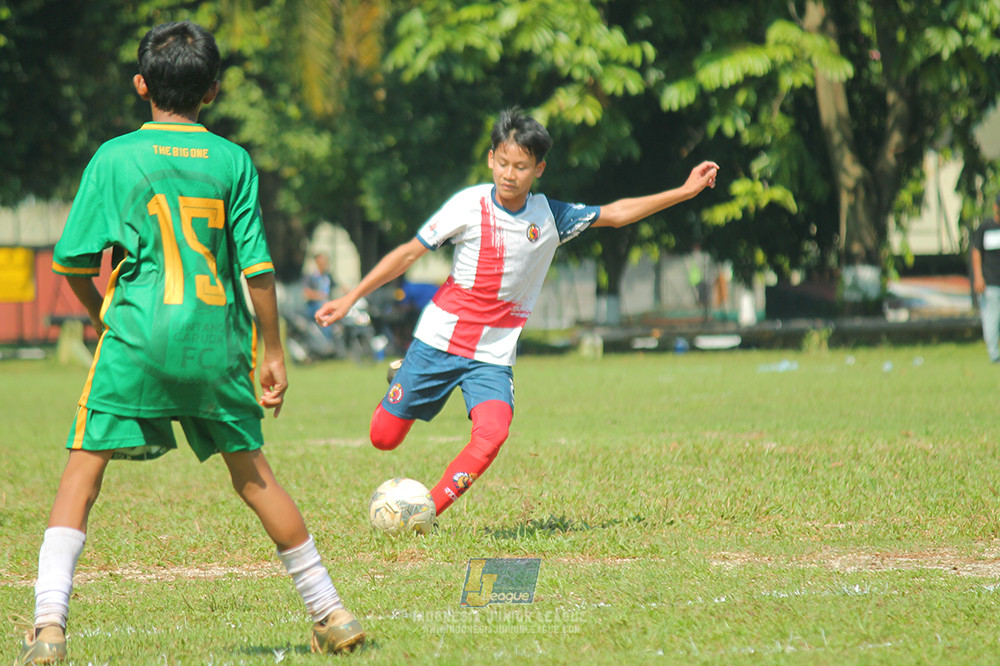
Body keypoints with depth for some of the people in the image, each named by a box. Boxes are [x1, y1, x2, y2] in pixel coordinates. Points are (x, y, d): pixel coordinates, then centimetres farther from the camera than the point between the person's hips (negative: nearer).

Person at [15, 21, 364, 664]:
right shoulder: (233, 161, 3)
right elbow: (258, 266, 0)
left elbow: (74, 262, 3)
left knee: (84, 470, 1)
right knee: (253, 472, 15)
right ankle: (332, 613, 20)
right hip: (217, 342, 2)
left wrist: (102, 317, 22)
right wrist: (273, 354, 8)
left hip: (137, 338, -2)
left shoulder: (114, 158, 0)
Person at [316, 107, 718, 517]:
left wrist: (685, 191, 8)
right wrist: (350, 298, -6)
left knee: (492, 434, -26)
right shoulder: (469, 206, -10)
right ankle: (400, 384, 39)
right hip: (439, 341, -1)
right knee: (384, 437, 3)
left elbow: (615, 214, 11)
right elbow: (409, 253, -4)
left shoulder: (549, 217, -2)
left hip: (494, 355, 1)